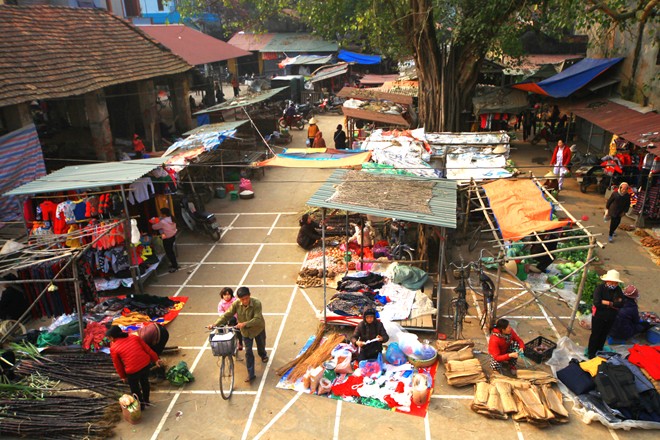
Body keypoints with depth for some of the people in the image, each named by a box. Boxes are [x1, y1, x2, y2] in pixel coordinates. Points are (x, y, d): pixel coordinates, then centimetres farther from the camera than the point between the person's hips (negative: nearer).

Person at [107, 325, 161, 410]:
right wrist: (155, 359, 14)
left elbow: (117, 365, 7)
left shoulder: (113, 348, -2)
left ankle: (141, 405, 40)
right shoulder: (134, 337, 6)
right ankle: (146, 401, 49)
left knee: (135, 388, 23)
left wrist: (123, 376, 21)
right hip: (146, 363, 5)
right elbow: (147, 348, 7)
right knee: (144, 382, 30)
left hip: (133, 370, -5)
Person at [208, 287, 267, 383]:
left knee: (261, 345, 24)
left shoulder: (256, 303, -33)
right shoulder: (236, 304, -23)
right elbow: (227, 315, -20)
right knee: (248, 352, 4)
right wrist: (215, 324, -31)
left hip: (258, 329, -1)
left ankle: (263, 355, 59)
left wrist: (245, 323, -50)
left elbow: (257, 319, -37)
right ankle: (251, 374, 14)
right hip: (246, 331, 2)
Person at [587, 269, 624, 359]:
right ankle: (591, 354, 20)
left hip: (610, 318, 4)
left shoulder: (618, 290, -3)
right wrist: (613, 304, -18)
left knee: (604, 335, 17)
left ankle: (599, 352, 35)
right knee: (595, 335, 6)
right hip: (599, 316, -4)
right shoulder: (600, 288, -17)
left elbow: (620, 304, -13)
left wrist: (606, 302, -23)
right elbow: (596, 303, -27)